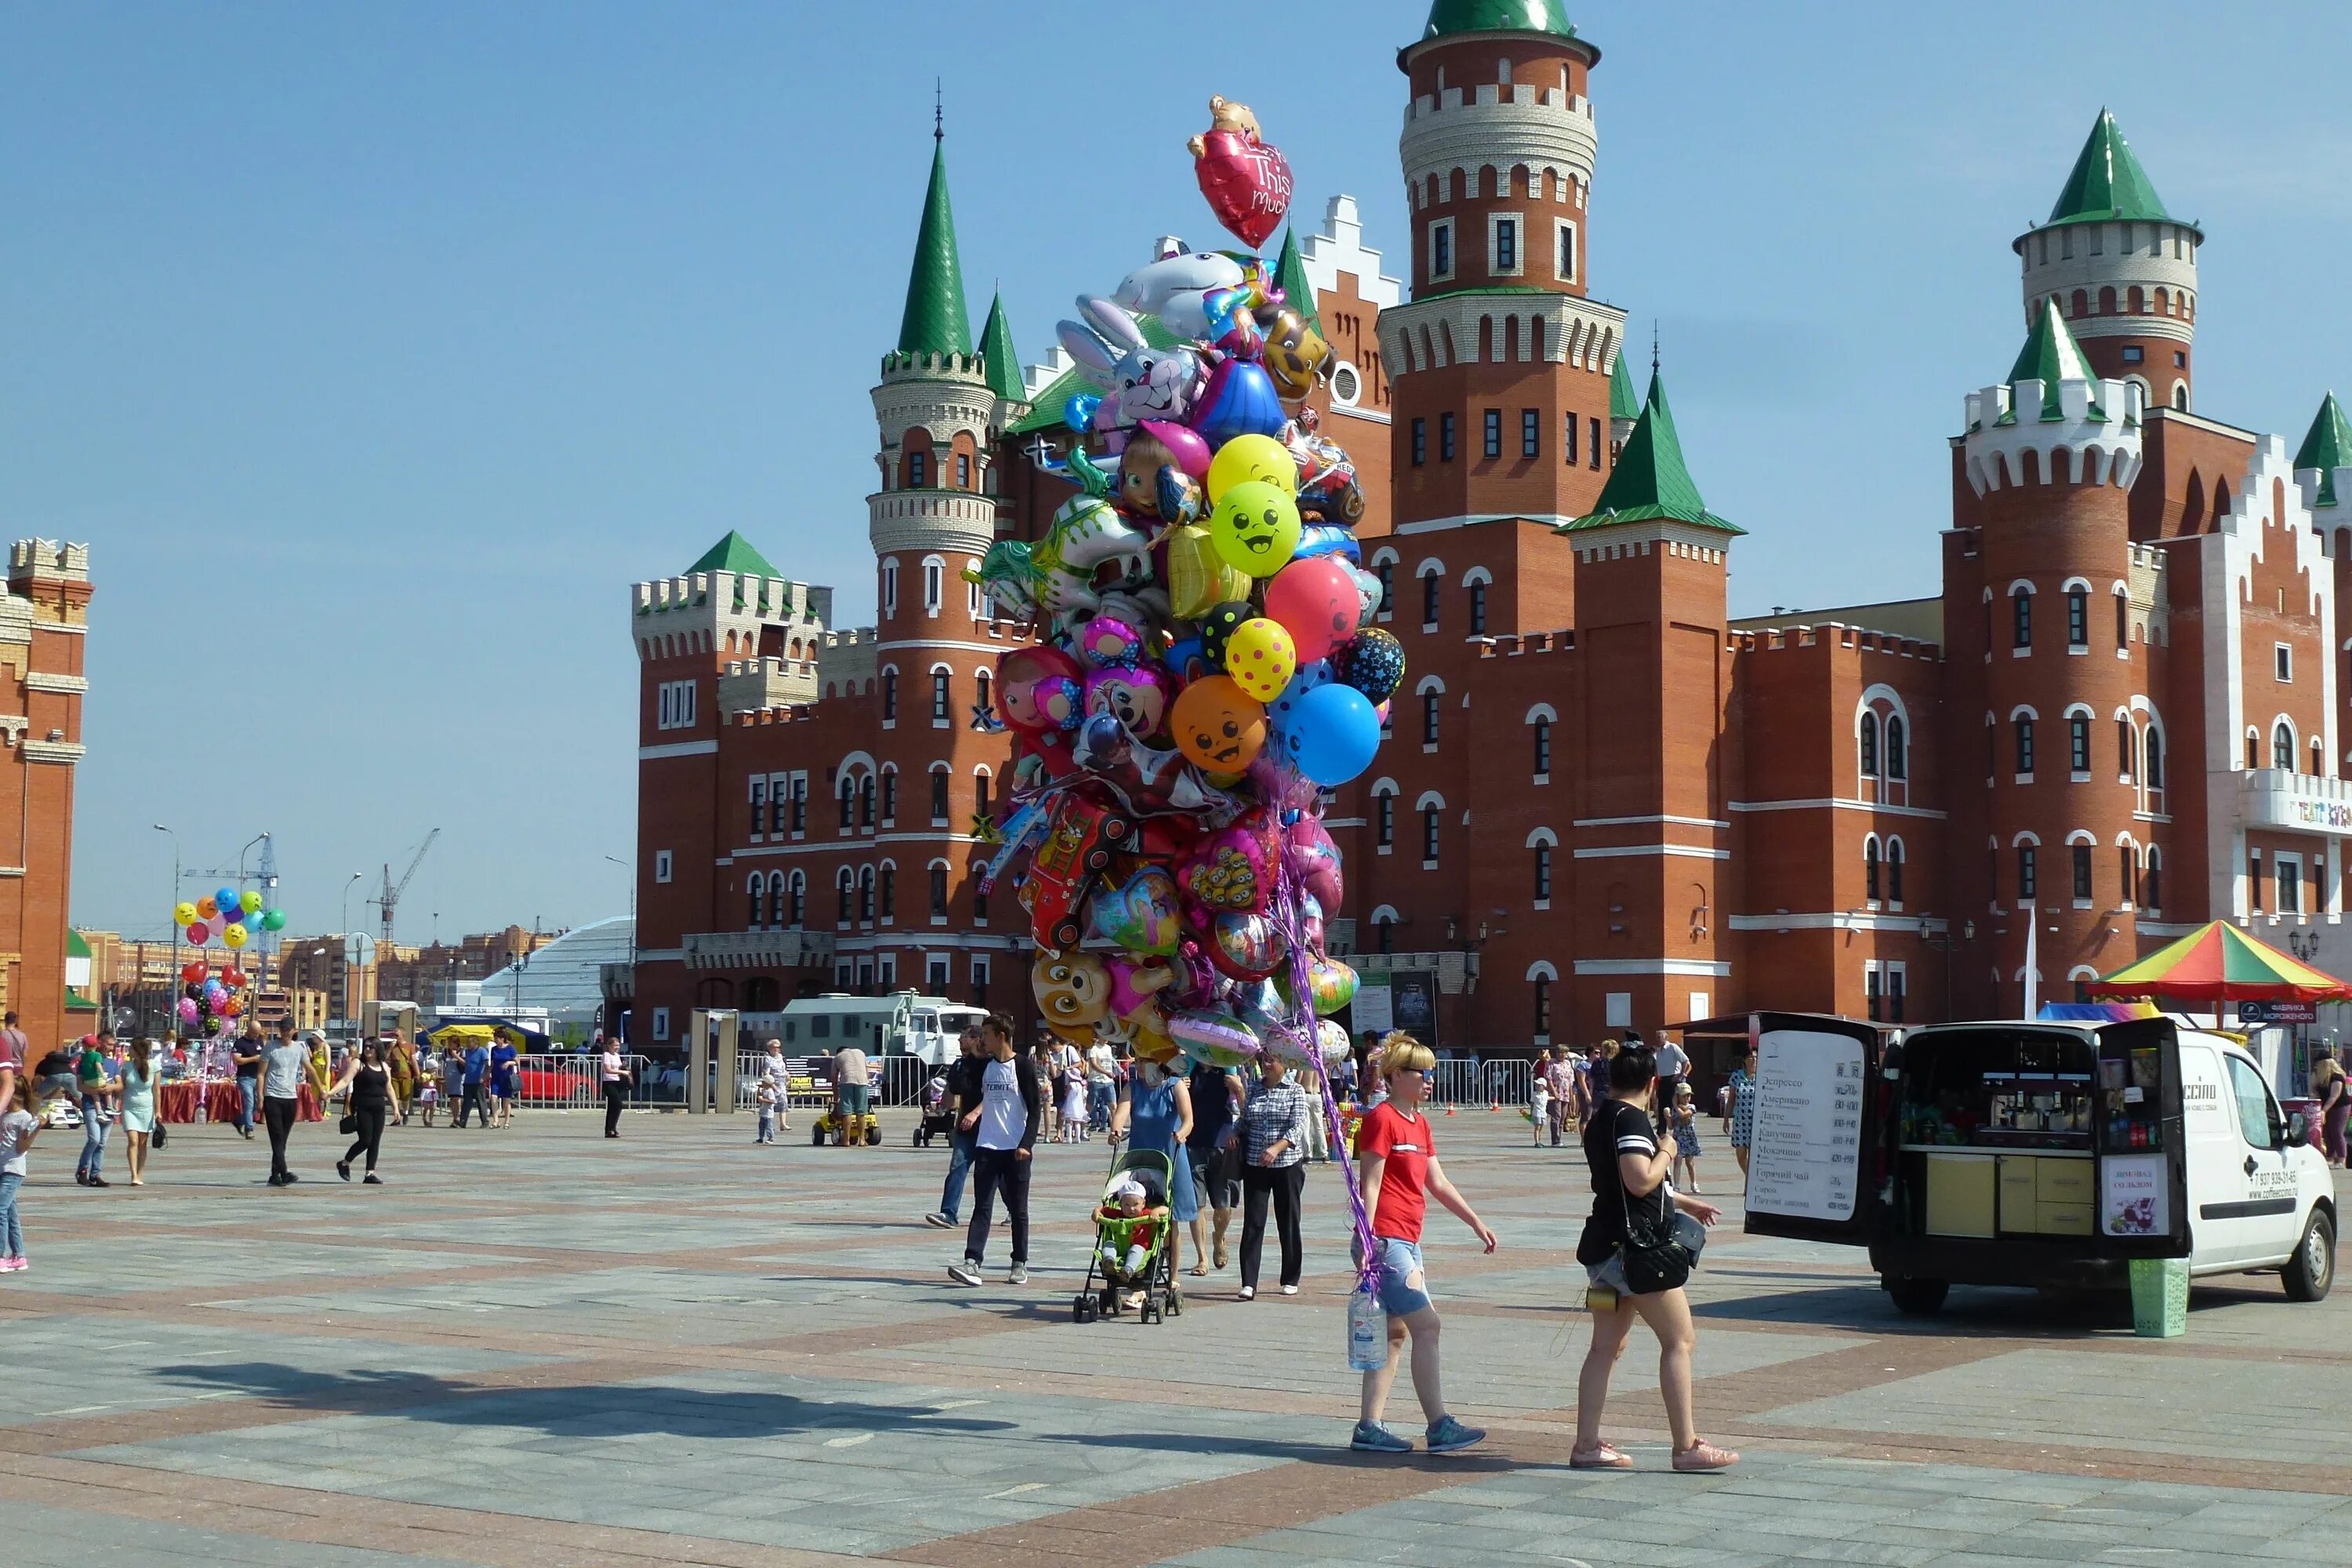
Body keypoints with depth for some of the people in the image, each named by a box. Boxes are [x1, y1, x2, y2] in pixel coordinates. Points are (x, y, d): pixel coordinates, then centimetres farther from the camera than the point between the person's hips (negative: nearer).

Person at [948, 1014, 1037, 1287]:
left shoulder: (1023, 1066, -5)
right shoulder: (984, 1066, 11)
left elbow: (1035, 1108, -8)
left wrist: (1026, 1143, -16)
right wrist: (972, 1140, 17)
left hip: (1015, 1150, -4)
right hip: (986, 1147, 4)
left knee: (1018, 1209, 4)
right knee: (982, 1207, -6)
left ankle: (1020, 1265, 13)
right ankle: (971, 1263, -15)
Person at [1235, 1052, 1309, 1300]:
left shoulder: (1296, 1091, -1)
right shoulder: (1253, 1091, 10)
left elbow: (1298, 1127, -11)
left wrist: (1276, 1148, -24)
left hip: (1287, 1165, -2)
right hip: (1255, 1166, 2)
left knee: (1288, 1223, 6)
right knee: (1253, 1223, -5)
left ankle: (1290, 1280, 19)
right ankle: (1248, 1283, -8)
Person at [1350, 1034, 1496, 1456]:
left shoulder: (1420, 1124, 16)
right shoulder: (1381, 1119, -11)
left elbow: (1438, 1184, 21)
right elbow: (1370, 1184, -15)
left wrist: (1476, 1222, 20)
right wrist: (1366, 1244, -19)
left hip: (1407, 1242, 10)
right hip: (1385, 1240, -10)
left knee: (1396, 1334, 9)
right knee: (1426, 1325, -11)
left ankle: (1369, 1428, 11)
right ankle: (1440, 1428, -10)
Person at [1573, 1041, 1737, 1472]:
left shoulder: (1601, 1118, 17)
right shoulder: (1631, 1118, -13)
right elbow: (1641, 1181, -25)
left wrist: (1685, 1203, 37)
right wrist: (1666, 1153, -6)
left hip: (1603, 1247, 10)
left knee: (1606, 1346, 10)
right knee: (1680, 1340, -4)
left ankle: (1586, 1445, 9)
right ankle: (1687, 1446, -5)